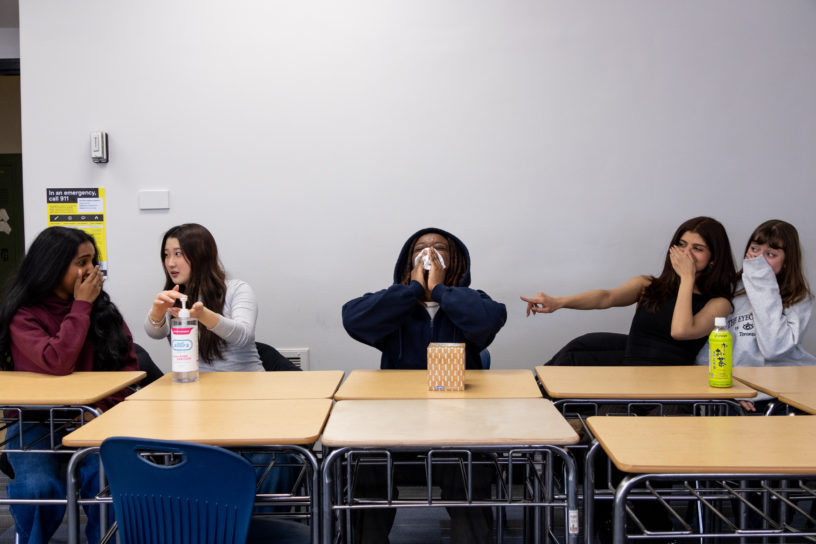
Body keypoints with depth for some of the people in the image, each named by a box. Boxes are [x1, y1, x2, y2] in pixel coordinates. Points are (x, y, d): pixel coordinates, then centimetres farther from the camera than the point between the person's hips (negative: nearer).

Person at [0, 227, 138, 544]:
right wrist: (81, 306, -15)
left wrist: (104, 405, -11)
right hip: (36, 423, -2)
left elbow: (128, 363, 5)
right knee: (39, 489, -28)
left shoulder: (101, 306, 6)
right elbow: (58, 364, -21)